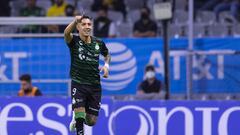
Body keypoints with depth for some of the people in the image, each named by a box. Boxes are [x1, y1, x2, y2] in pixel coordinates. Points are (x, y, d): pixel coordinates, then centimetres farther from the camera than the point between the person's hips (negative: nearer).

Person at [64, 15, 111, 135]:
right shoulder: (74, 41, -7)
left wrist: (106, 65, 2)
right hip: (78, 83, -3)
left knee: (91, 121, 6)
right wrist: (75, 21, -51)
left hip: (94, 85, 3)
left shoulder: (99, 43, 4)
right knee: (79, 111, -20)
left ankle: (78, 119, 40)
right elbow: (66, 33, -31)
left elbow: (107, 54, 25)